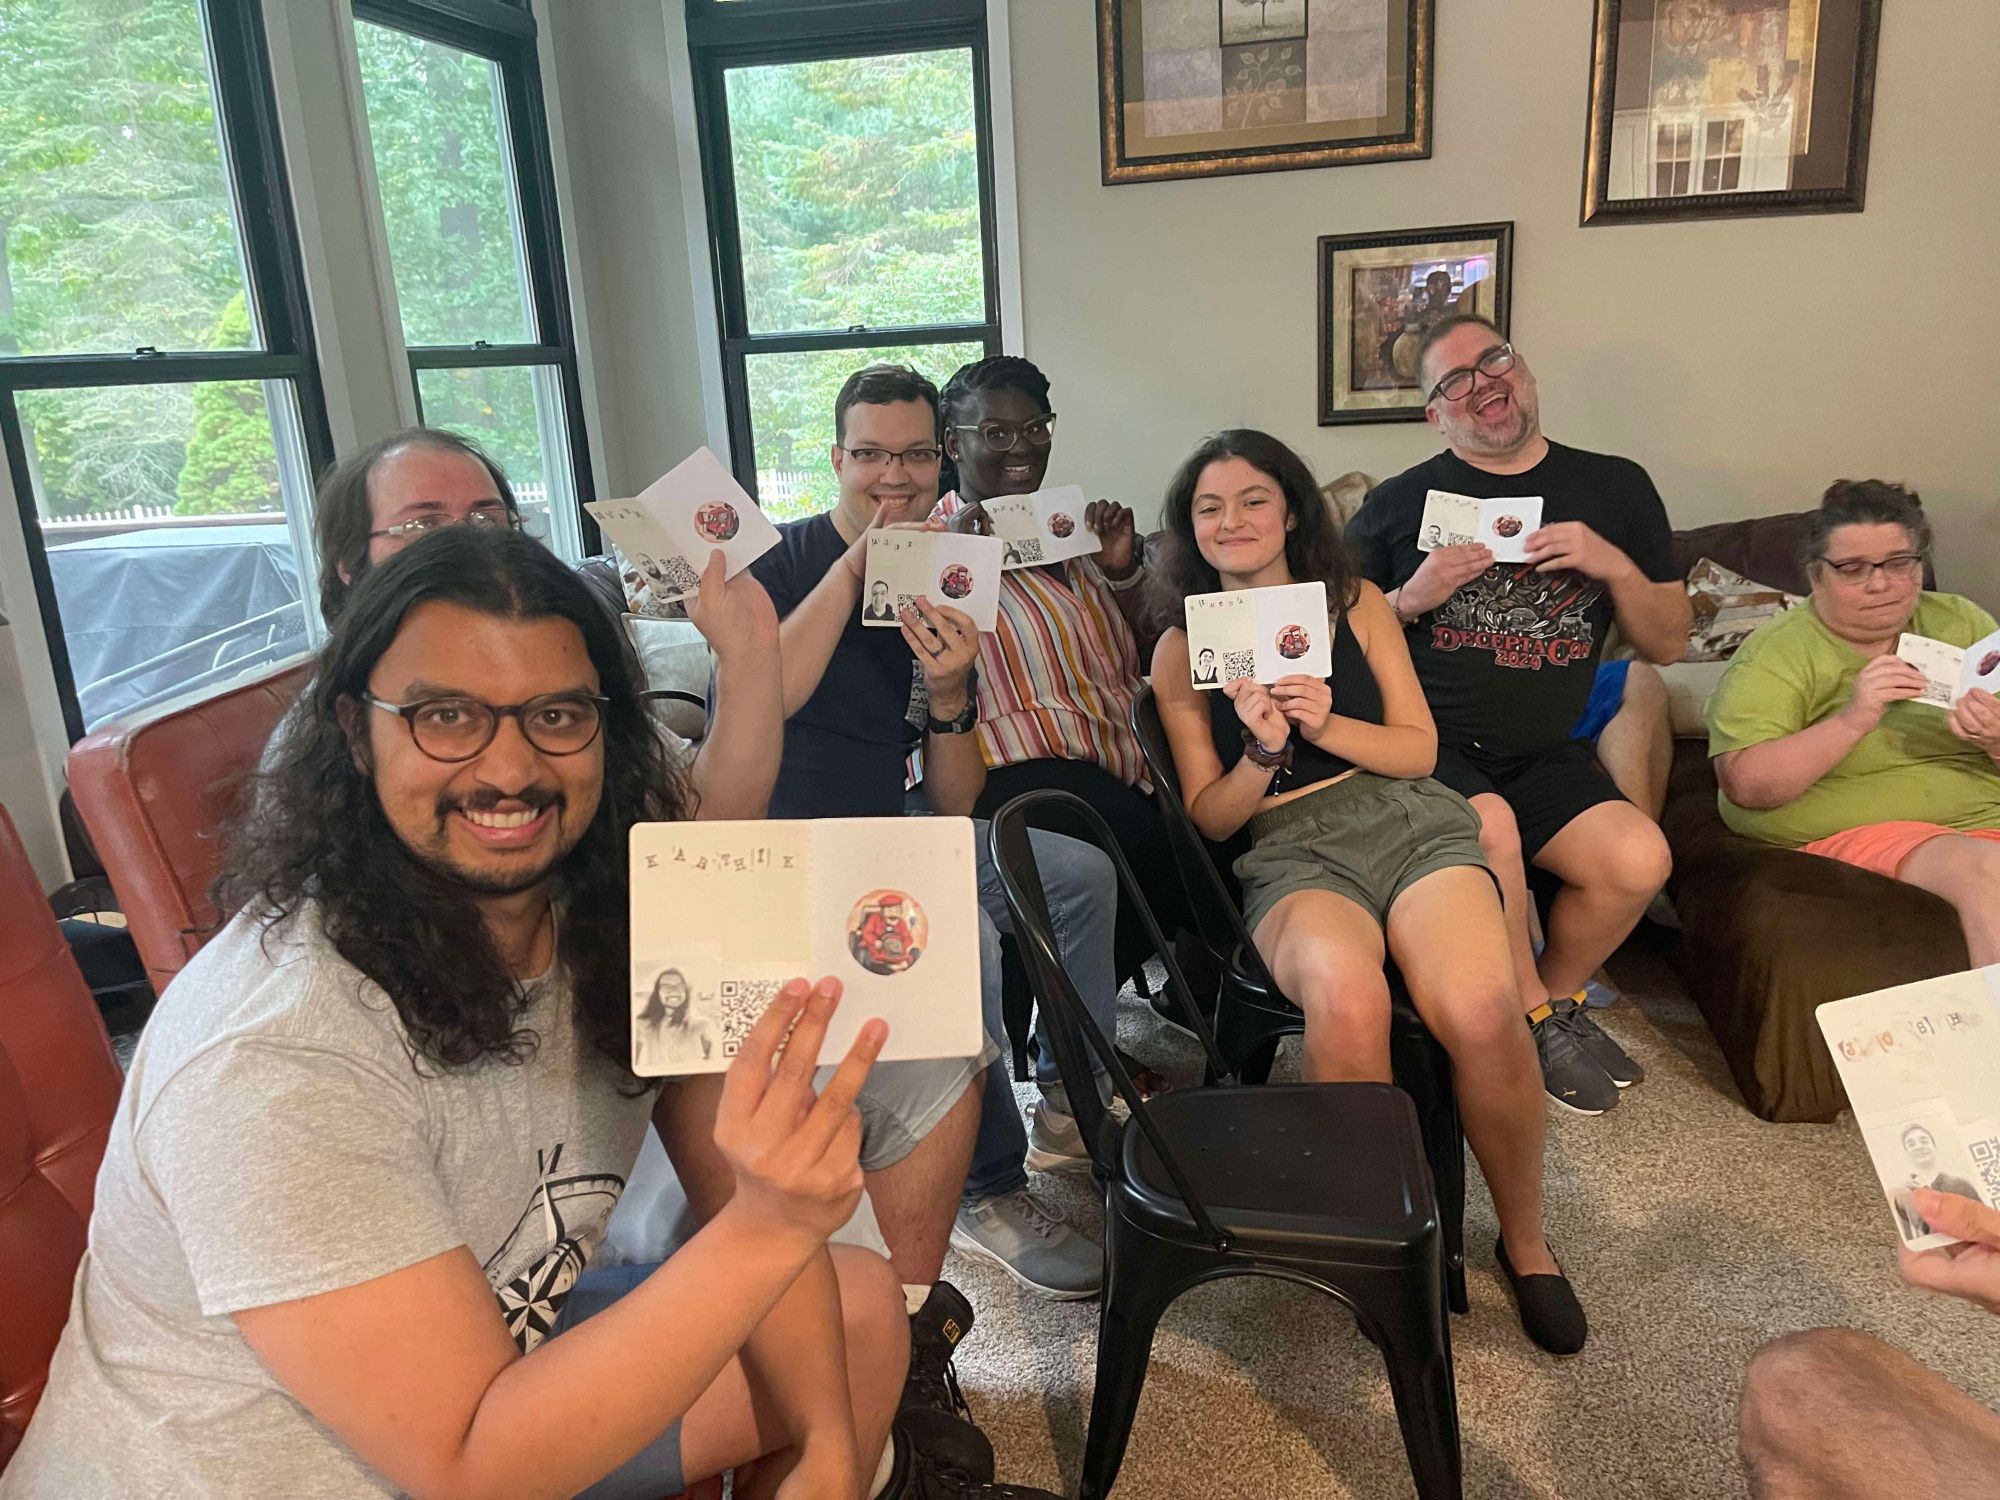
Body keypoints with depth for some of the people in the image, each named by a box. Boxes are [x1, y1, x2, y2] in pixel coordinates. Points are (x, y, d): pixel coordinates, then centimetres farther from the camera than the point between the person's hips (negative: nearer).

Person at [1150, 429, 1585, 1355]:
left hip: (1409, 821, 1)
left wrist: (1327, 726, -8)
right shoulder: (1181, 651, 12)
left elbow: (1419, 750, 10)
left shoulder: (1356, 605, 15)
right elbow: (1209, 818, 10)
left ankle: (1525, 1243, -1)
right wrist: (1262, 753, -10)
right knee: (1346, 1004, -36)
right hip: (1290, 854, -1)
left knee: (1481, 1015, -29)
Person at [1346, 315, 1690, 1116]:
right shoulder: (1399, 502, 7)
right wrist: (1410, 599, -9)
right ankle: (1542, 1019, -2)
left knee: (1638, 859, -23)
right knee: (1489, 826, -32)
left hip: (1545, 754, 3)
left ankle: (1552, 994, 10)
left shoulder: (1616, 488, 13)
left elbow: (1668, 644, 14)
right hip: (1426, 747, -2)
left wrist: (1617, 567, -4)